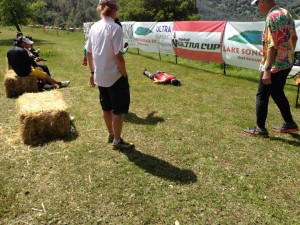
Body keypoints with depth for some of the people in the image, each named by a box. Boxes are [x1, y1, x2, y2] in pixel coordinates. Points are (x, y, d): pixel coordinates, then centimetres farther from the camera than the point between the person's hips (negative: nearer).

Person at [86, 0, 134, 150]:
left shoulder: (94, 27, 4)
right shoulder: (115, 28, -17)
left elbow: (89, 53, 8)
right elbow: (118, 55, -21)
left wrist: (92, 72, 17)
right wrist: (124, 74, -9)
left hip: (100, 76, 7)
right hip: (115, 76, -7)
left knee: (106, 108, 20)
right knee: (118, 110, 6)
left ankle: (110, 135, 35)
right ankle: (117, 141, 16)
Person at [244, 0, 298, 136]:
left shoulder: (272, 17, -18)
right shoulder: (285, 13, 10)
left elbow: (272, 46, -25)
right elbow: (294, 37, 17)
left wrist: (267, 69, -26)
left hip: (275, 65, -9)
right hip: (287, 63, 9)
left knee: (262, 95, 1)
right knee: (277, 93, 20)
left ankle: (260, 128, 8)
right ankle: (290, 124, 27)